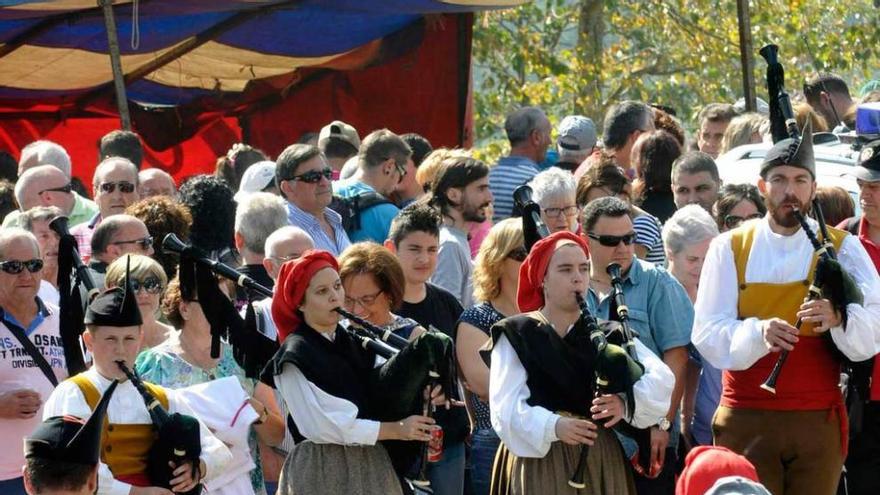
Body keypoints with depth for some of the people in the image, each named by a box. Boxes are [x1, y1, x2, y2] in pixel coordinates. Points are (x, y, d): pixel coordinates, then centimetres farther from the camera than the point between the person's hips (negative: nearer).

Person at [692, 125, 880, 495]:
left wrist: (837, 318, -30)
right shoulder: (729, 248, 6)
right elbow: (708, 335, -5)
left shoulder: (840, 248, 5)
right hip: (746, 419, 0)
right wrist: (758, 333, -25)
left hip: (818, 421, 0)